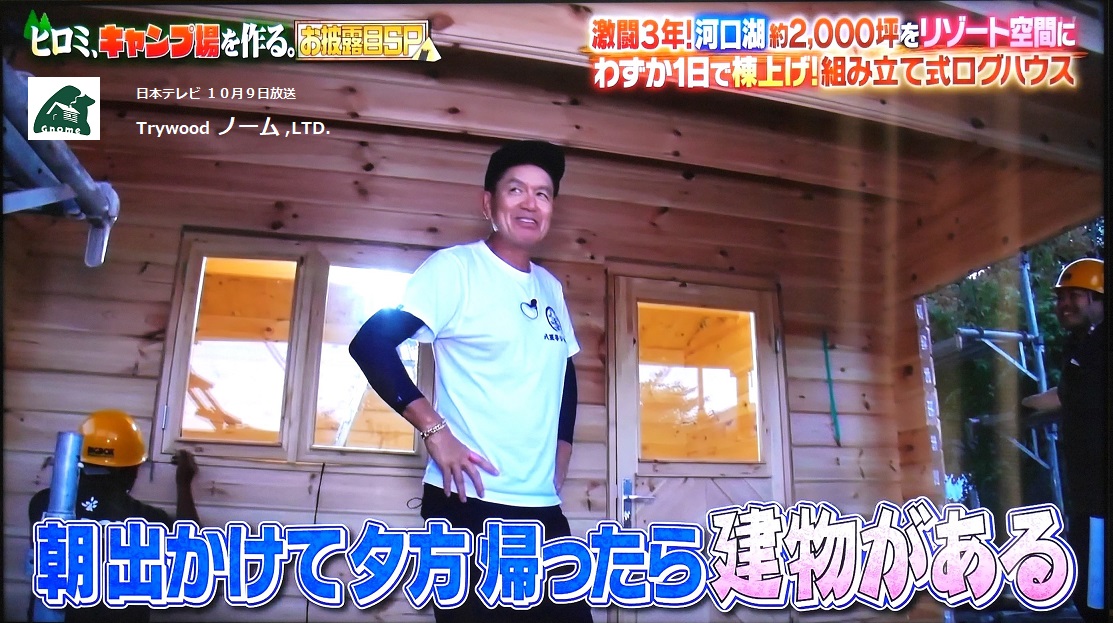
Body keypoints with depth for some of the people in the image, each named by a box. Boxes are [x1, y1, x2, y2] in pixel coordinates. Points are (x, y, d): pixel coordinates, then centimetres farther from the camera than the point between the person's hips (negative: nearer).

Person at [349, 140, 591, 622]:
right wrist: (435, 431, -18)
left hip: (542, 508, 6)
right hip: (470, 504, -6)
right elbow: (370, 343, -15)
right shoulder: (455, 267, -6)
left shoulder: (551, 289, 13)